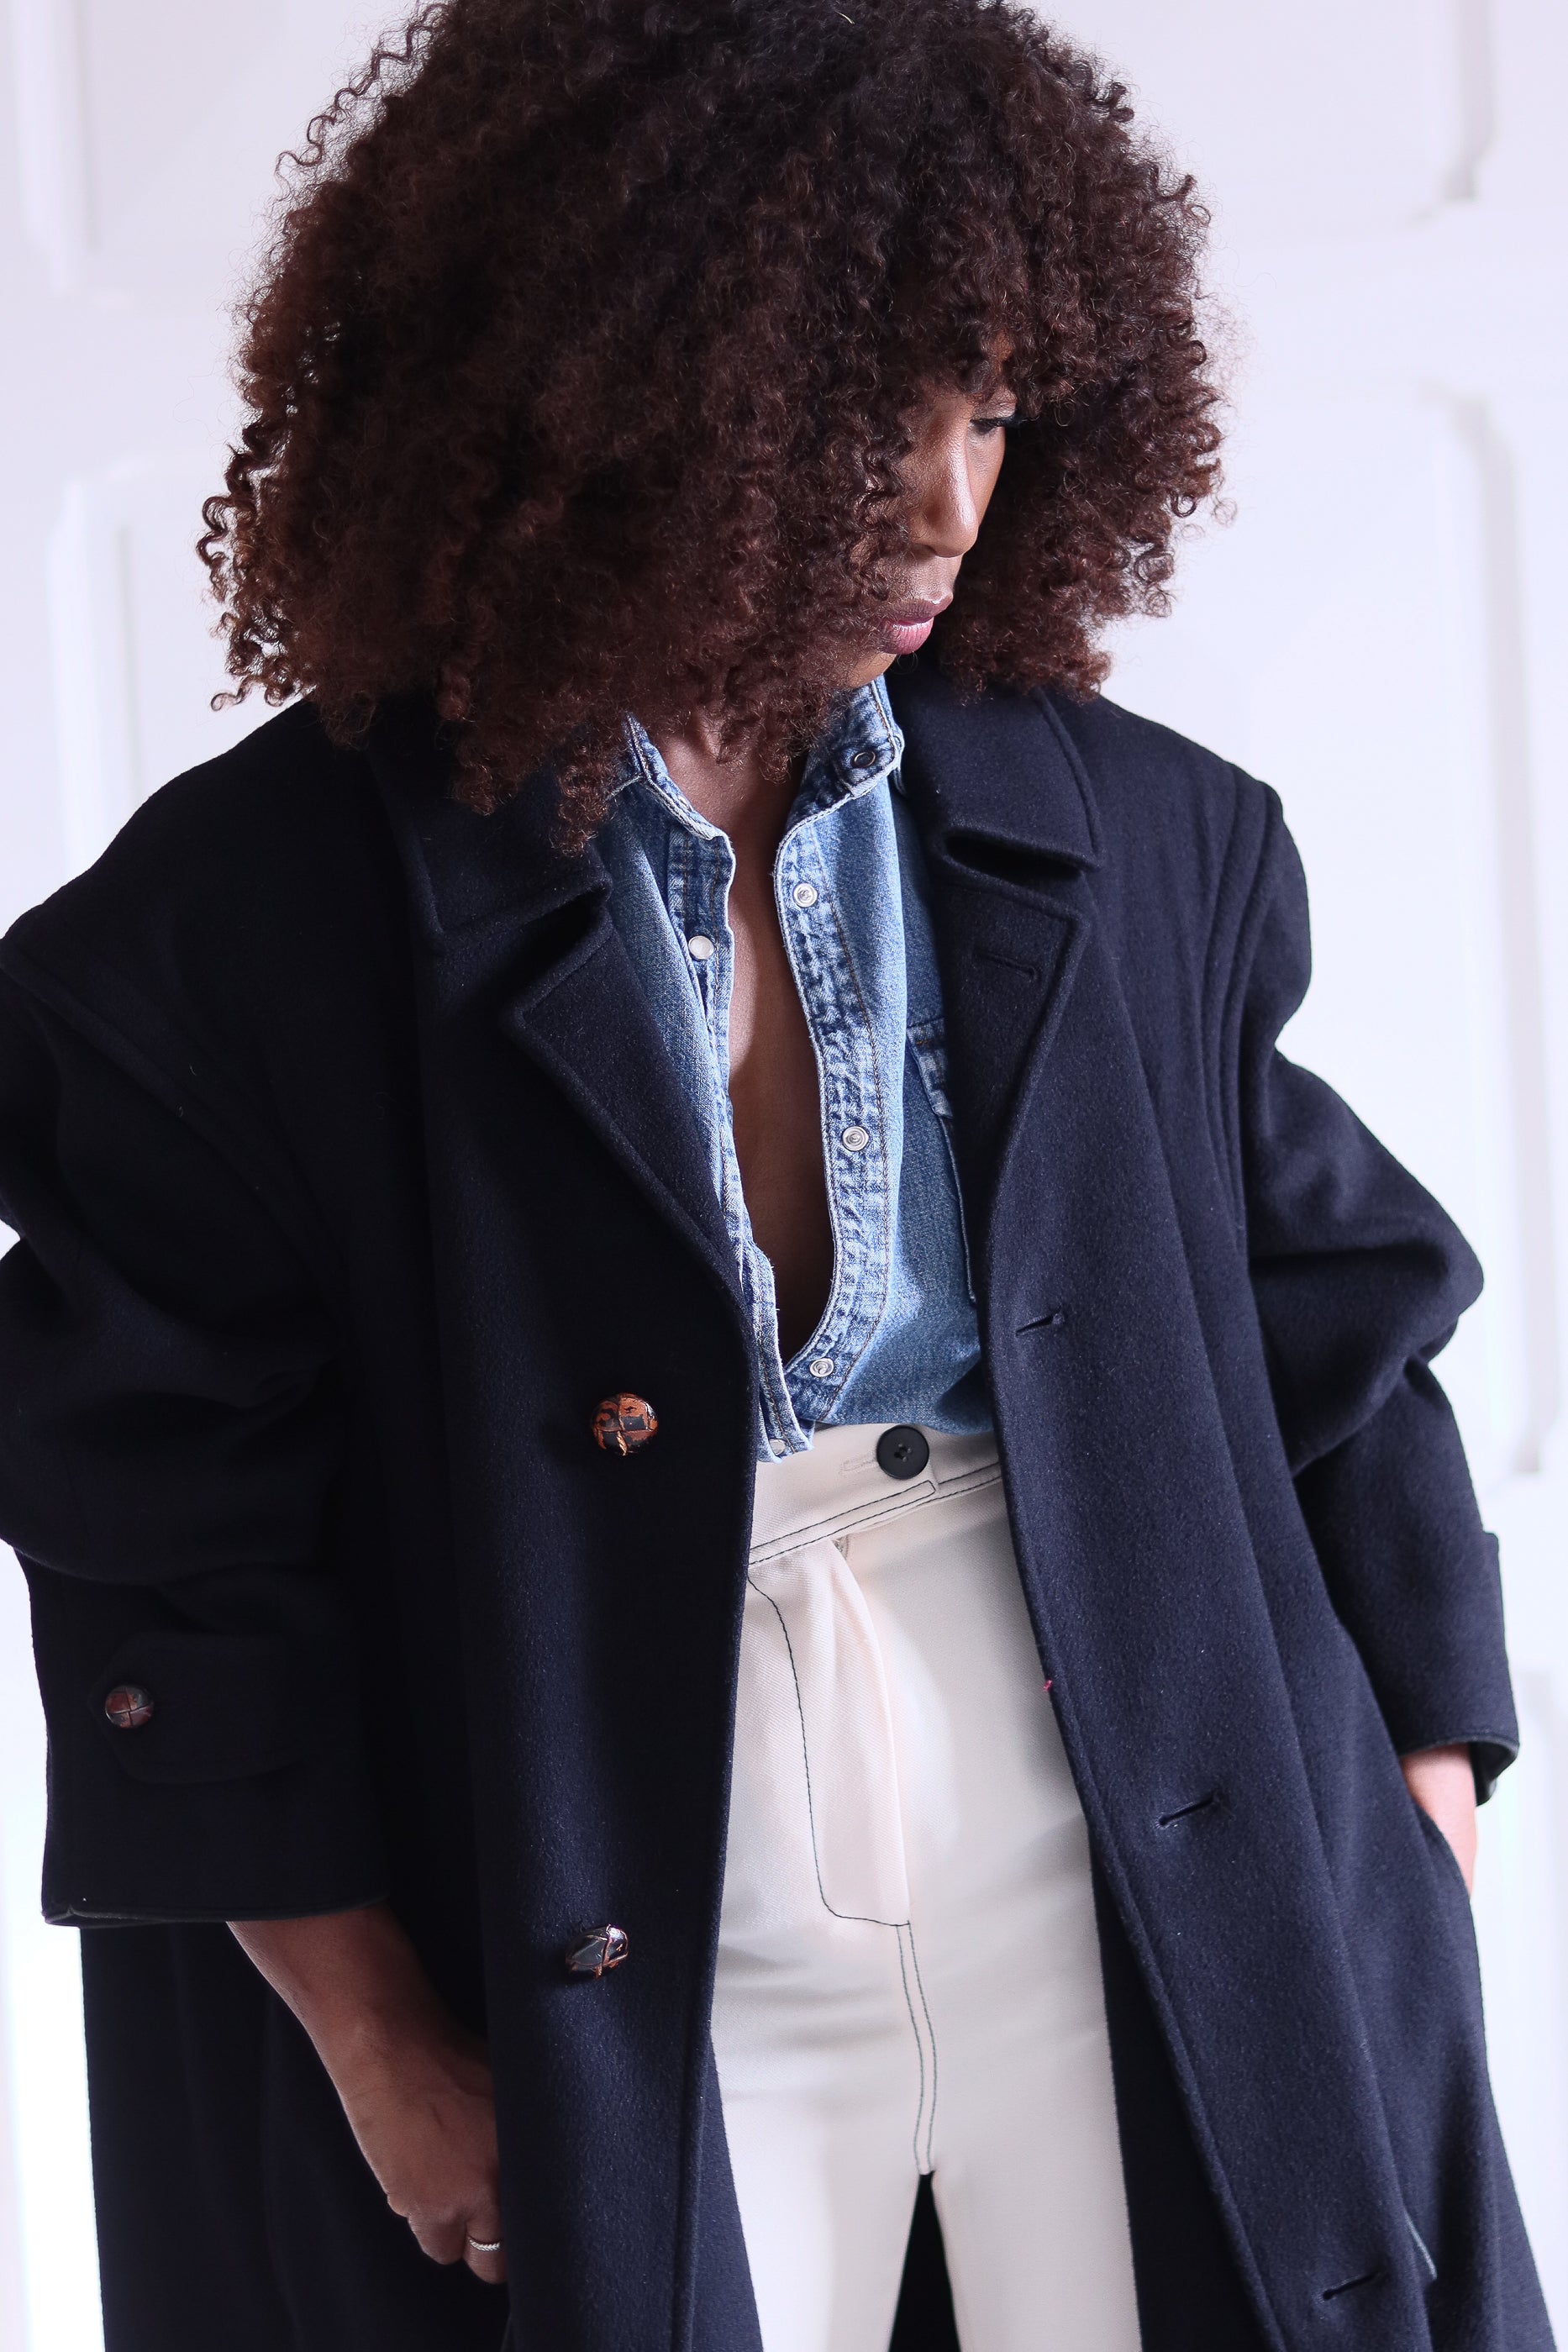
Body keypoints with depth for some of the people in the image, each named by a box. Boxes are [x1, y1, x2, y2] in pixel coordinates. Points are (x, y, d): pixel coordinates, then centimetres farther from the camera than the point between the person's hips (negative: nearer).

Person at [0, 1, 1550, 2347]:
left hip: (1148, 1953, 3)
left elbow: (1335, 1325, 10)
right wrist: (379, 2045, -7)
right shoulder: (242, 926, -9)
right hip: (615, 2035, -3)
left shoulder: (1136, 839, 2)